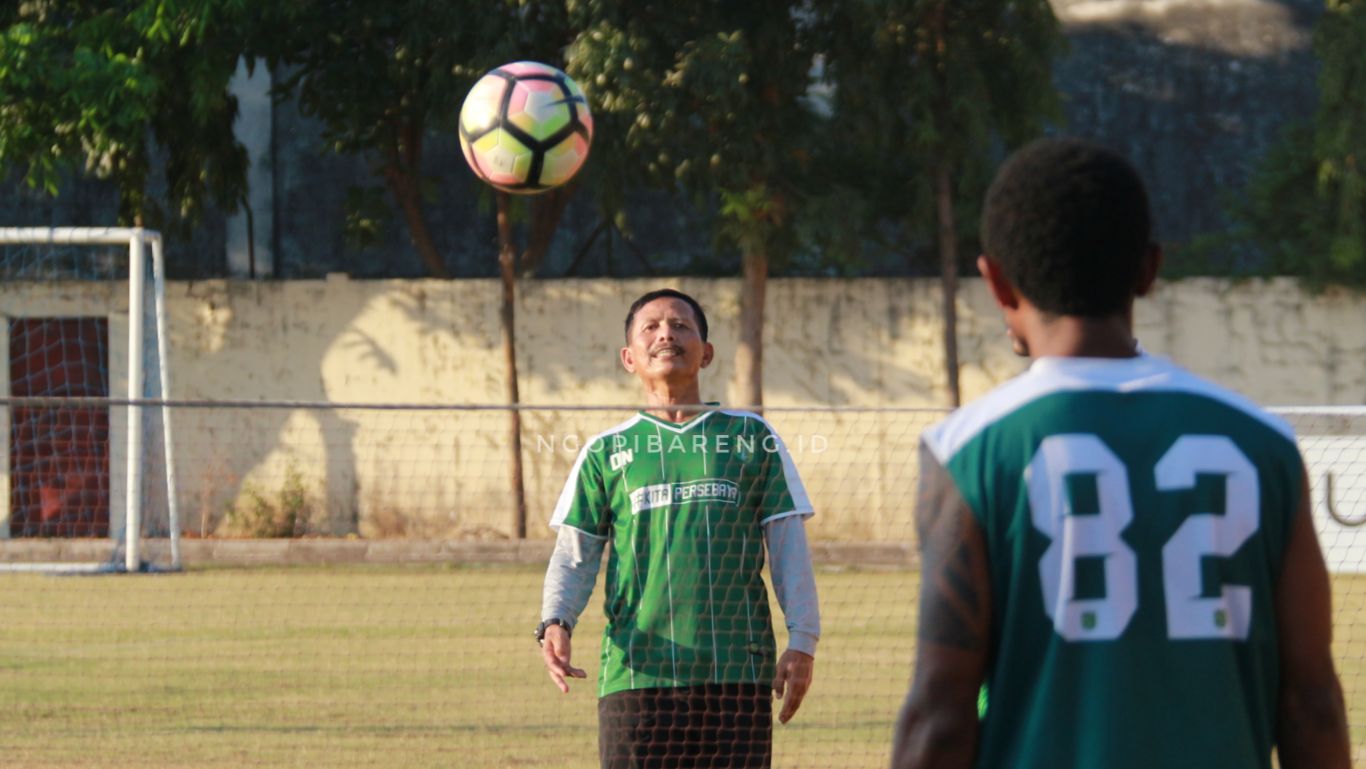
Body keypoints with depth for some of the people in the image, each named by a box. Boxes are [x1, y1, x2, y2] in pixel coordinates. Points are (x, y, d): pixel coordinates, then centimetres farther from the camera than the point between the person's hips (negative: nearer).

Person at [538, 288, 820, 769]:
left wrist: (802, 642, -1)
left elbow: (789, 547, 9)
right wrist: (555, 623, -10)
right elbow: (573, 554, 9)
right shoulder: (605, 453, 12)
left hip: (739, 675, 0)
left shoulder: (751, 438, 11)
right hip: (636, 674, 0)